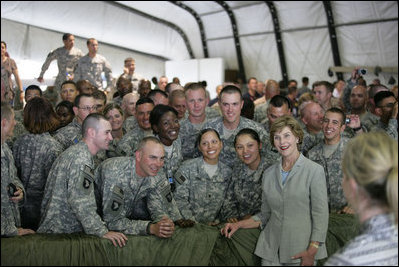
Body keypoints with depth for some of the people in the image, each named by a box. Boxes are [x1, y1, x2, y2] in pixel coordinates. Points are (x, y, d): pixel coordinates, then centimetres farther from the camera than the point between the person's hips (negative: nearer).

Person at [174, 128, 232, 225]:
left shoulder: (227, 172, 6)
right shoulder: (187, 167, -3)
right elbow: (180, 199, -5)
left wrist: (218, 220, -2)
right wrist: (193, 223, -11)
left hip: (214, 226, 3)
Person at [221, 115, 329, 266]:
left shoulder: (314, 170, -5)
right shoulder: (268, 174, 8)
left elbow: (320, 215, -8)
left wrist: (312, 252, -15)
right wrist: (238, 225, 3)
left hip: (301, 251, -3)